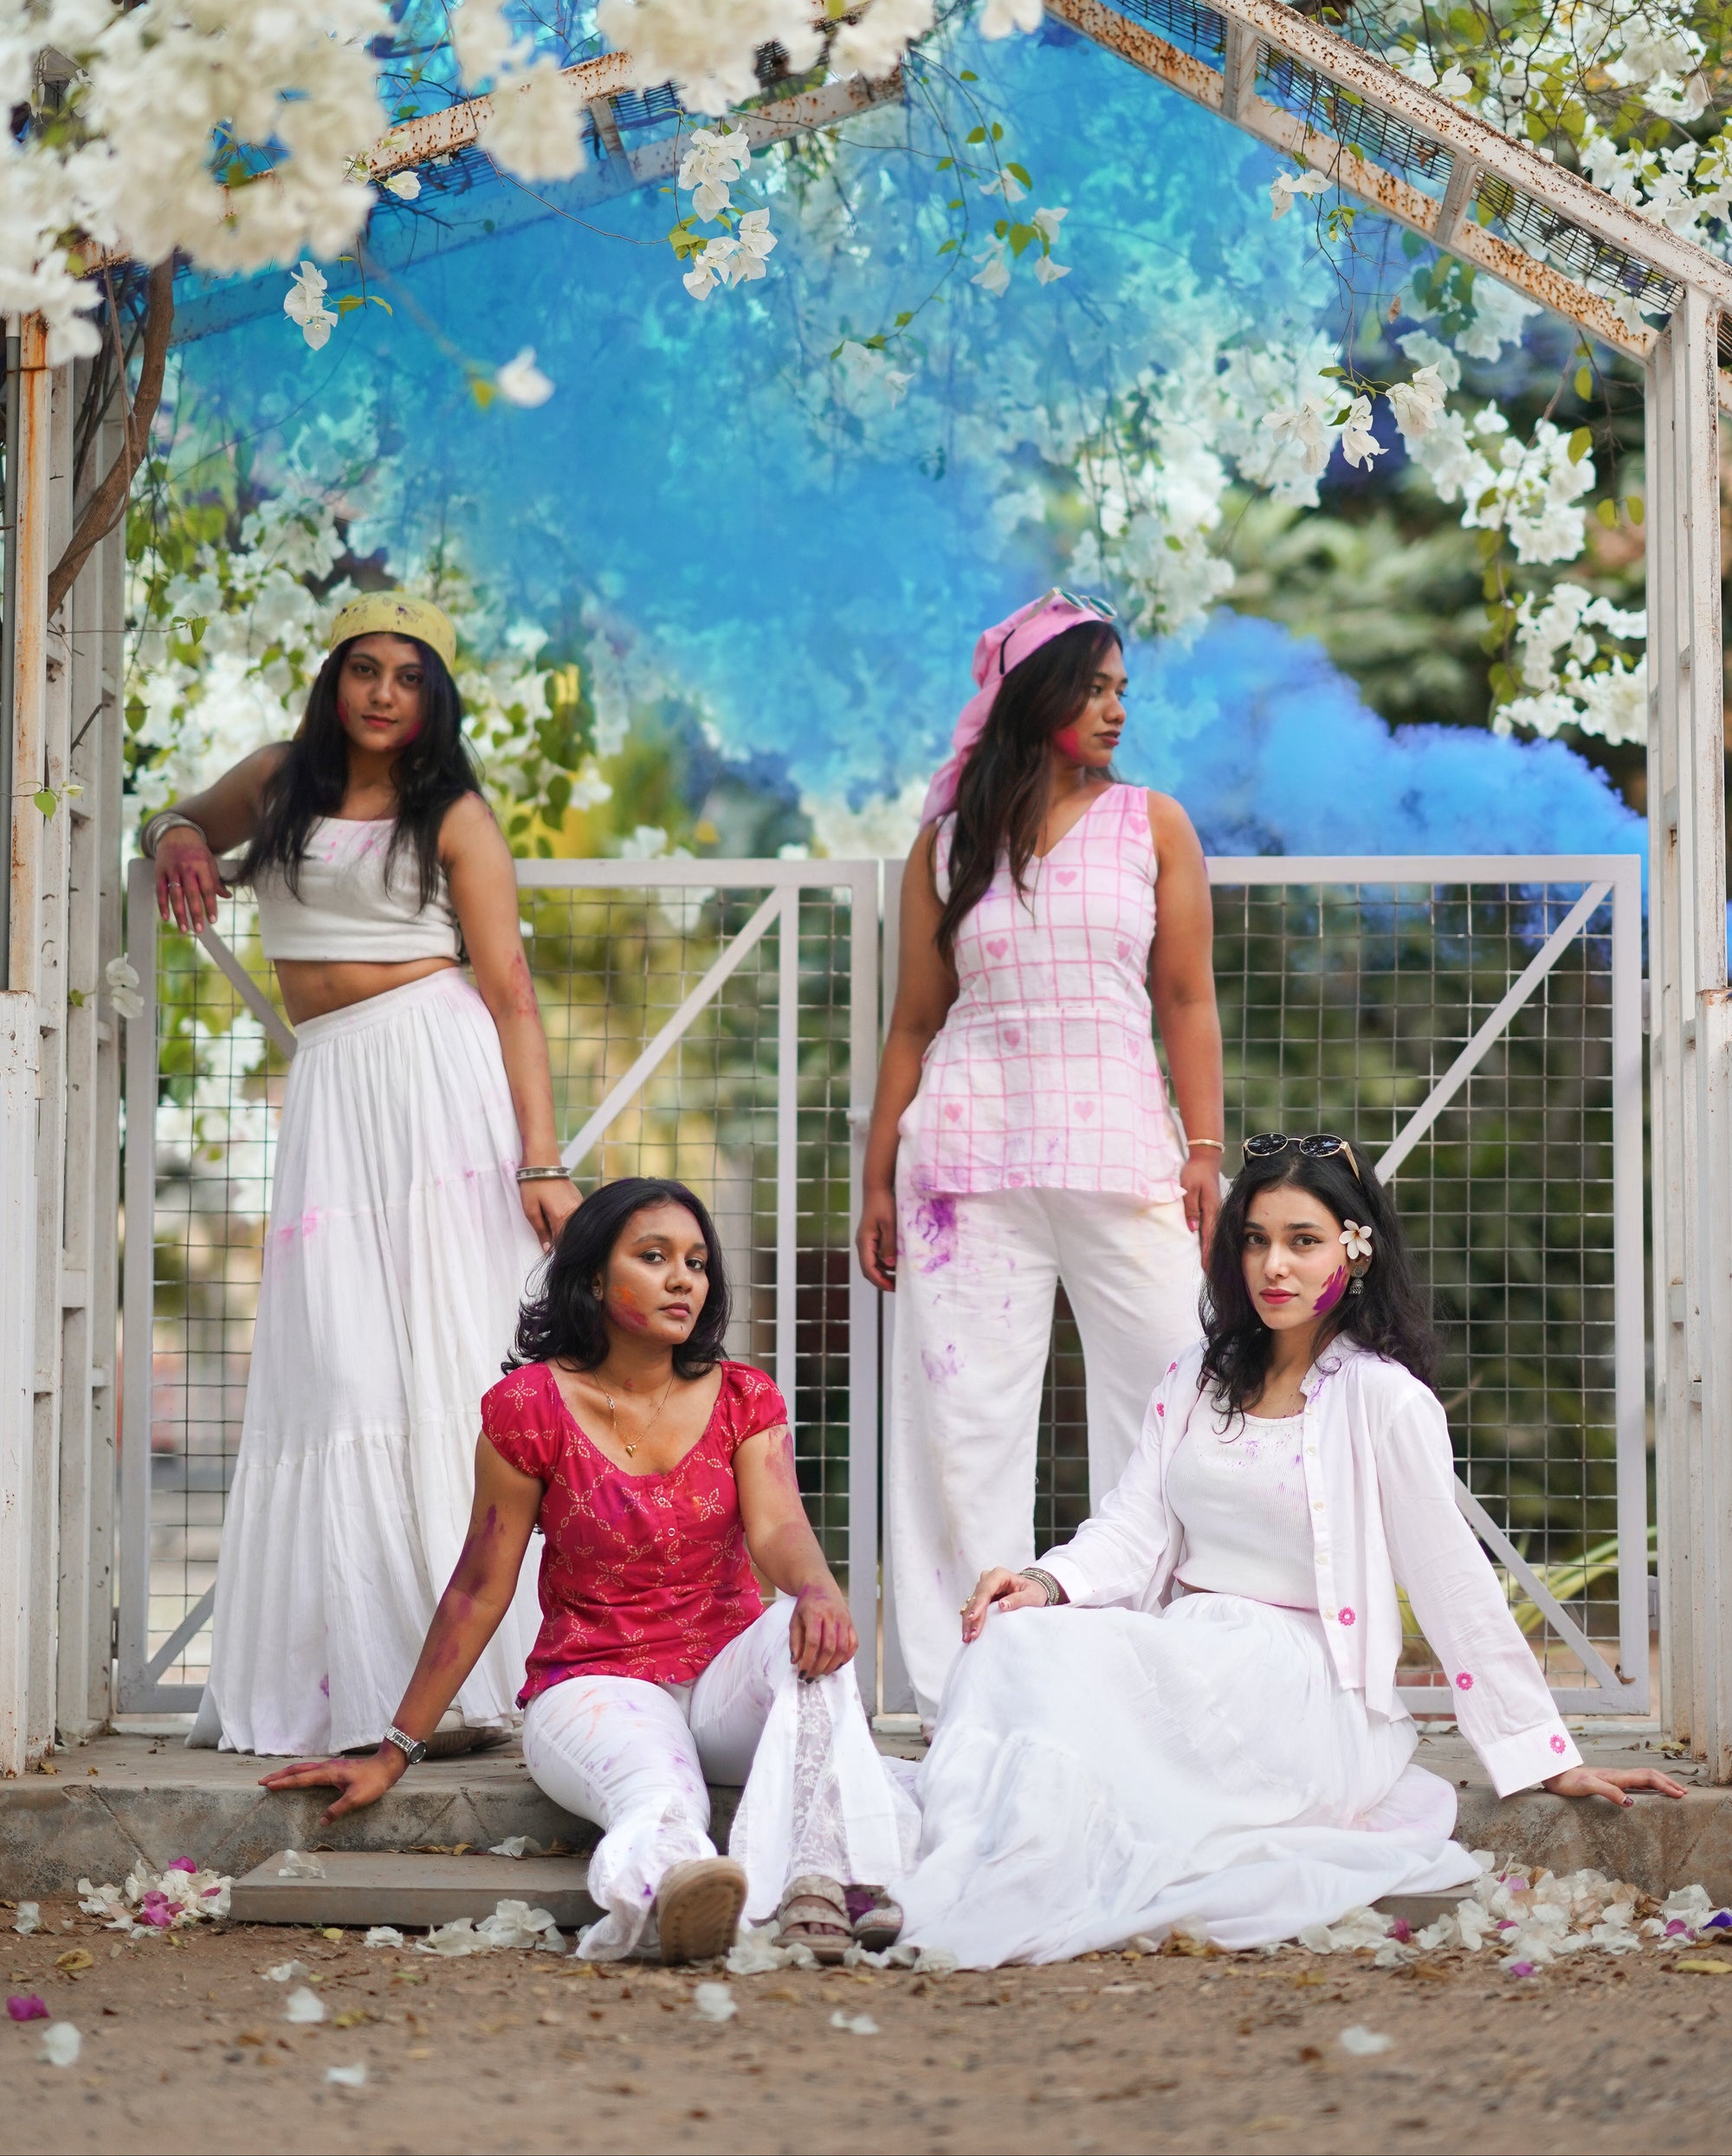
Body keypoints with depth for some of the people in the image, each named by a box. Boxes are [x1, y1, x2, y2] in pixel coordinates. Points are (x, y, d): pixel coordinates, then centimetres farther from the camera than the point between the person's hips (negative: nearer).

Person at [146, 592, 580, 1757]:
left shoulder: (456, 816, 2)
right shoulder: (281, 779, 16)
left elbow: (511, 993, -2)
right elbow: (184, 827, 36)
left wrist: (542, 1158, -11)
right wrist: (177, 835, 10)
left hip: (436, 1063, -5)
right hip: (328, 1085, 5)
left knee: (446, 1357, -11)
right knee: (336, 1371, -2)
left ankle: (466, 1683, -14)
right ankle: (350, 1681, -2)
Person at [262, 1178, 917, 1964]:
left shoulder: (743, 1399, 8)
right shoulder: (533, 1405, -1)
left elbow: (777, 1529, -10)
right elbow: (478, 1590, 3)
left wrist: (817, 1590, -37)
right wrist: (394, 1753, 2)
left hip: (728, 1683, 3)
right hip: (595, 1685, -3)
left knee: (809, 1631, -34)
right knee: (659, 1804, -39)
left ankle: (817, 1888, -53)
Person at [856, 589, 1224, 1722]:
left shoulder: (1153, 825, 10)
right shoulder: (948, 843, 10)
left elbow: (1187, 999, 6)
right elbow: (915, 1020, 11)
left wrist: (1204, 1149, -4)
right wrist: (879, 1178, 6)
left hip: (1121, 1147, 0)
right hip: (971, 1153, 0)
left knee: (1169, 1396, -5)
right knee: (965, 1408, -2)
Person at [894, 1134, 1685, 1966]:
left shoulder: (1385, 1402, -3)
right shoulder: (1198, 1379, 15)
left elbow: (1453, 1586, -2)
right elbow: (1135, 1528, 8)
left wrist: (1550, 1760, -1)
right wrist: (1047, 1582, -15)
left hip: (1303, 1692, -5)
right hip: (1184, 1660, 5)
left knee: (1056, 1664, -31)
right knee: (1016, 1636, -27)